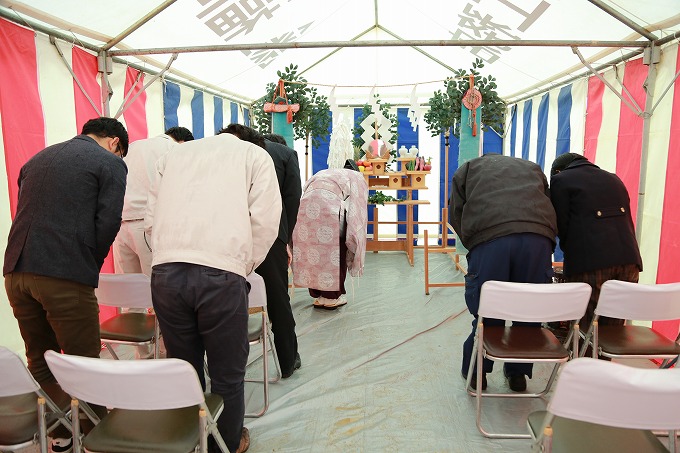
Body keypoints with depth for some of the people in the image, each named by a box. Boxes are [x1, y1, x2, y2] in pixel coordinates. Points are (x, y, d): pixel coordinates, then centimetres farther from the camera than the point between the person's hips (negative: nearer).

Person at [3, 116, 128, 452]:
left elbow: (24, 213, 20)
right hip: (65, 277, -7)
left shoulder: (38, 158, 22)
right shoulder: (111, 163, 1)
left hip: (16, 271, 7)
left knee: (40, 360, 19)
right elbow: (107, 224, -8)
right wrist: (89, 267, 5)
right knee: (83, 364, 6)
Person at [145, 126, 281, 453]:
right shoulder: (255, 155, 14)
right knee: (227, 372, 14)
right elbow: (265, 221, 0)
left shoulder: (173, 155, 25)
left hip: (165, 272, 4)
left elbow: (150, 220, 17)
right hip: (221, 273, -4)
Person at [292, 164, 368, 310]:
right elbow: (357, 214, 16)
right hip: (331, 206, -4)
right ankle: (332, 297, 20)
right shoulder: (357, 178, 26)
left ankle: (318, 296, 24)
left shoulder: (321, 174, 39)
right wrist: (354, 245, 20)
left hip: (305, 207, 4)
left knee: (311, 245, 17)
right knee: (335, 253, 13)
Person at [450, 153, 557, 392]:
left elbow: (456, 213, 18)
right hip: (538, 239, 3)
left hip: (489, 240, -2)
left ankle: (476, 371, 26)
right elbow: (550, 207, 29)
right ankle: (518, 373, 31)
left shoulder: (468, 168, 30)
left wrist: (471, 244, 25)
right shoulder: (533, 168, 37)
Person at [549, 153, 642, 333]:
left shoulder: (561, 179, 8)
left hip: (589, 263, -5)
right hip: (628, 260, 6)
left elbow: (561, 225, 2)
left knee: (582, 331, 0)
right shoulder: (614, 179, 25)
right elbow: (627, 221, 22)